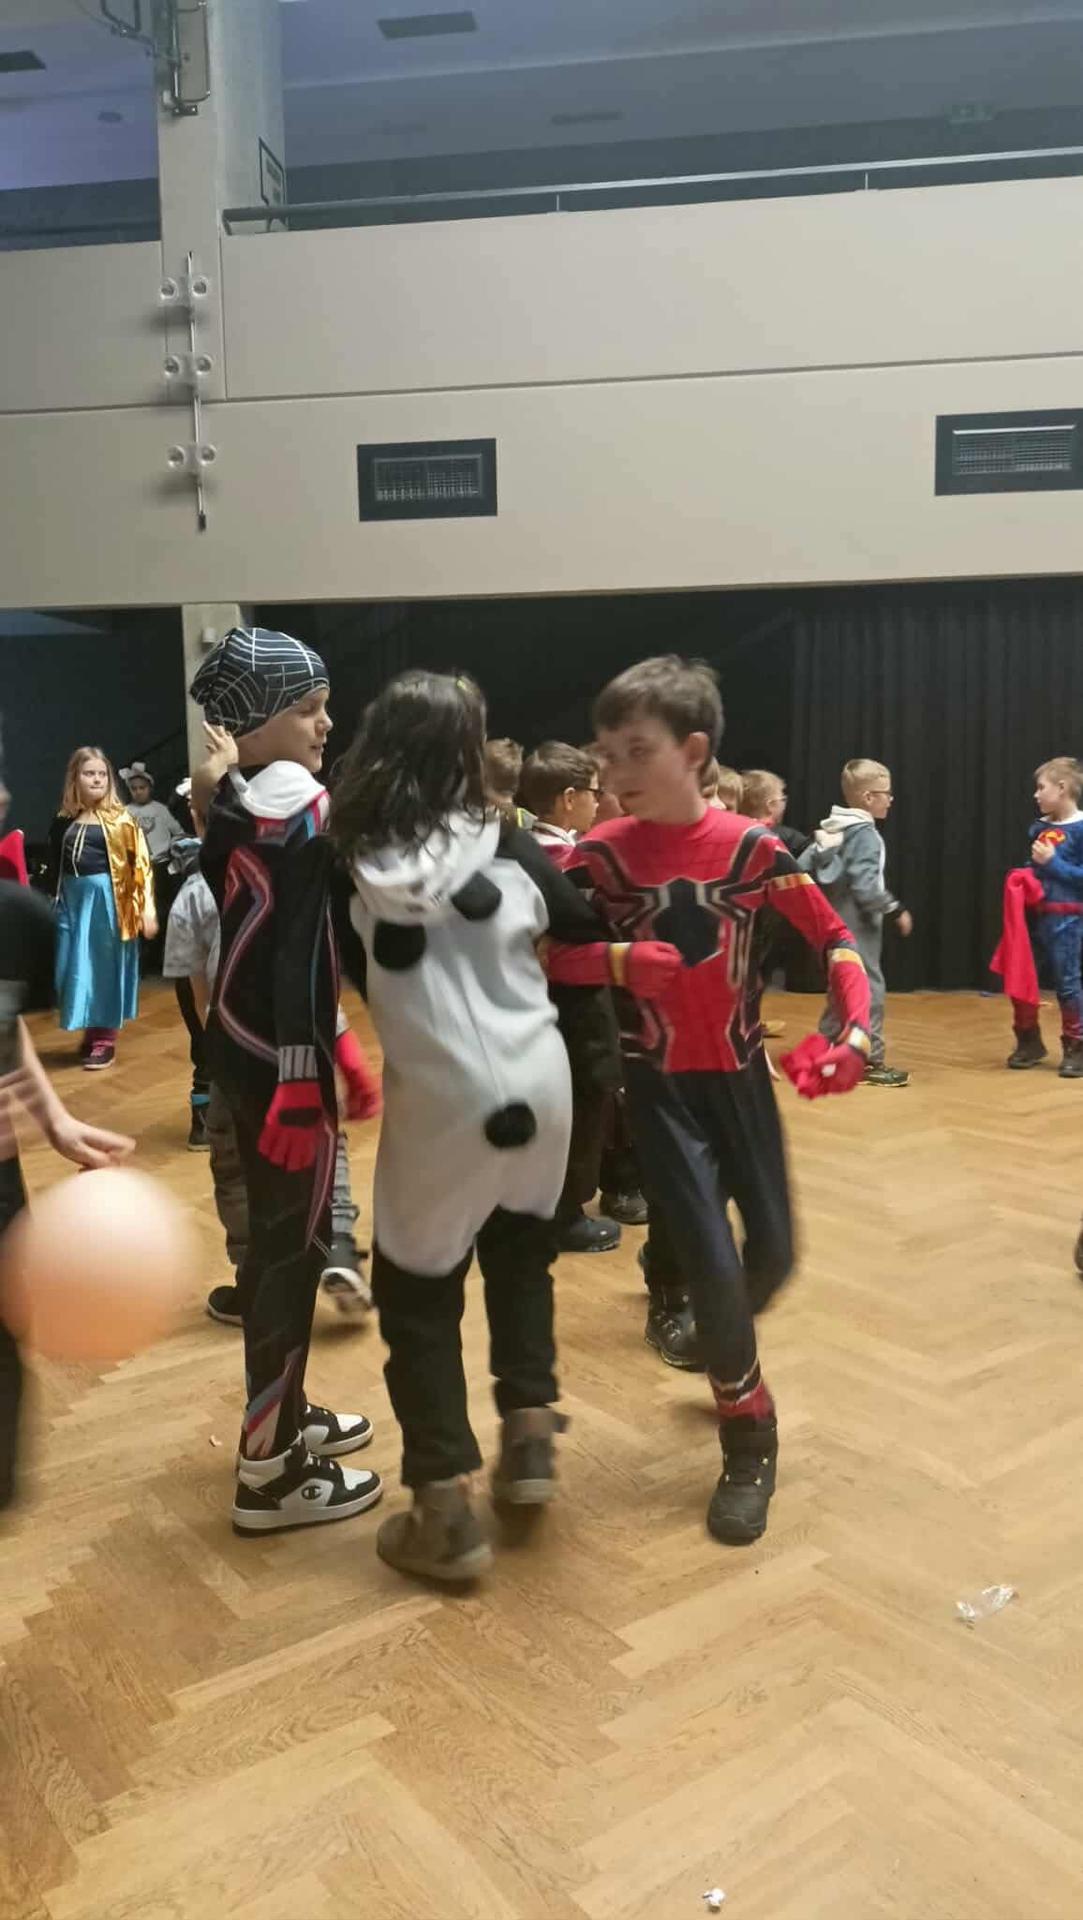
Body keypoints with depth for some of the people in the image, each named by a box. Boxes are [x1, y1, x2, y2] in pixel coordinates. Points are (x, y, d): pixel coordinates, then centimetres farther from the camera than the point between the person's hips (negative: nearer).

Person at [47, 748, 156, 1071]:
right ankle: (90, 1031, 24)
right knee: (76, 967, 8)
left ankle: (105, 1039, 13)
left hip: (107, 899, -4)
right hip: (72, 899, 4)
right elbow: (55, 867, 14)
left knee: (106, 966, 3)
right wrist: (54, 902, 13)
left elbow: (141, 865, -8)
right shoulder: (64, 820, 6)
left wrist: (147, 908, -14)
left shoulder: (119, 818, -5)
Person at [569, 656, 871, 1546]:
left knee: (773, 1255, 9)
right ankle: (751, 1446, 15)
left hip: (740, 1074, 2)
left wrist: (857, 1031, -17)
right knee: (711, 1262, -7)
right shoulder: (600, 855, -9)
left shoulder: (750, 846, -10)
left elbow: (836, 937, -4)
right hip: (658, 1084, -1)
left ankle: (723, 1344, 44)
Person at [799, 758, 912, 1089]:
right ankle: (871, 1062, -1)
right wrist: (895, 911, -15)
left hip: (836, 923, 9)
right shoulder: (865, 834, -16)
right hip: (858, 925, -9)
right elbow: (865, 886, -24)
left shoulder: (831, 829, 10)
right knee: (869, 989, -4)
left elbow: (803, 865, 9)